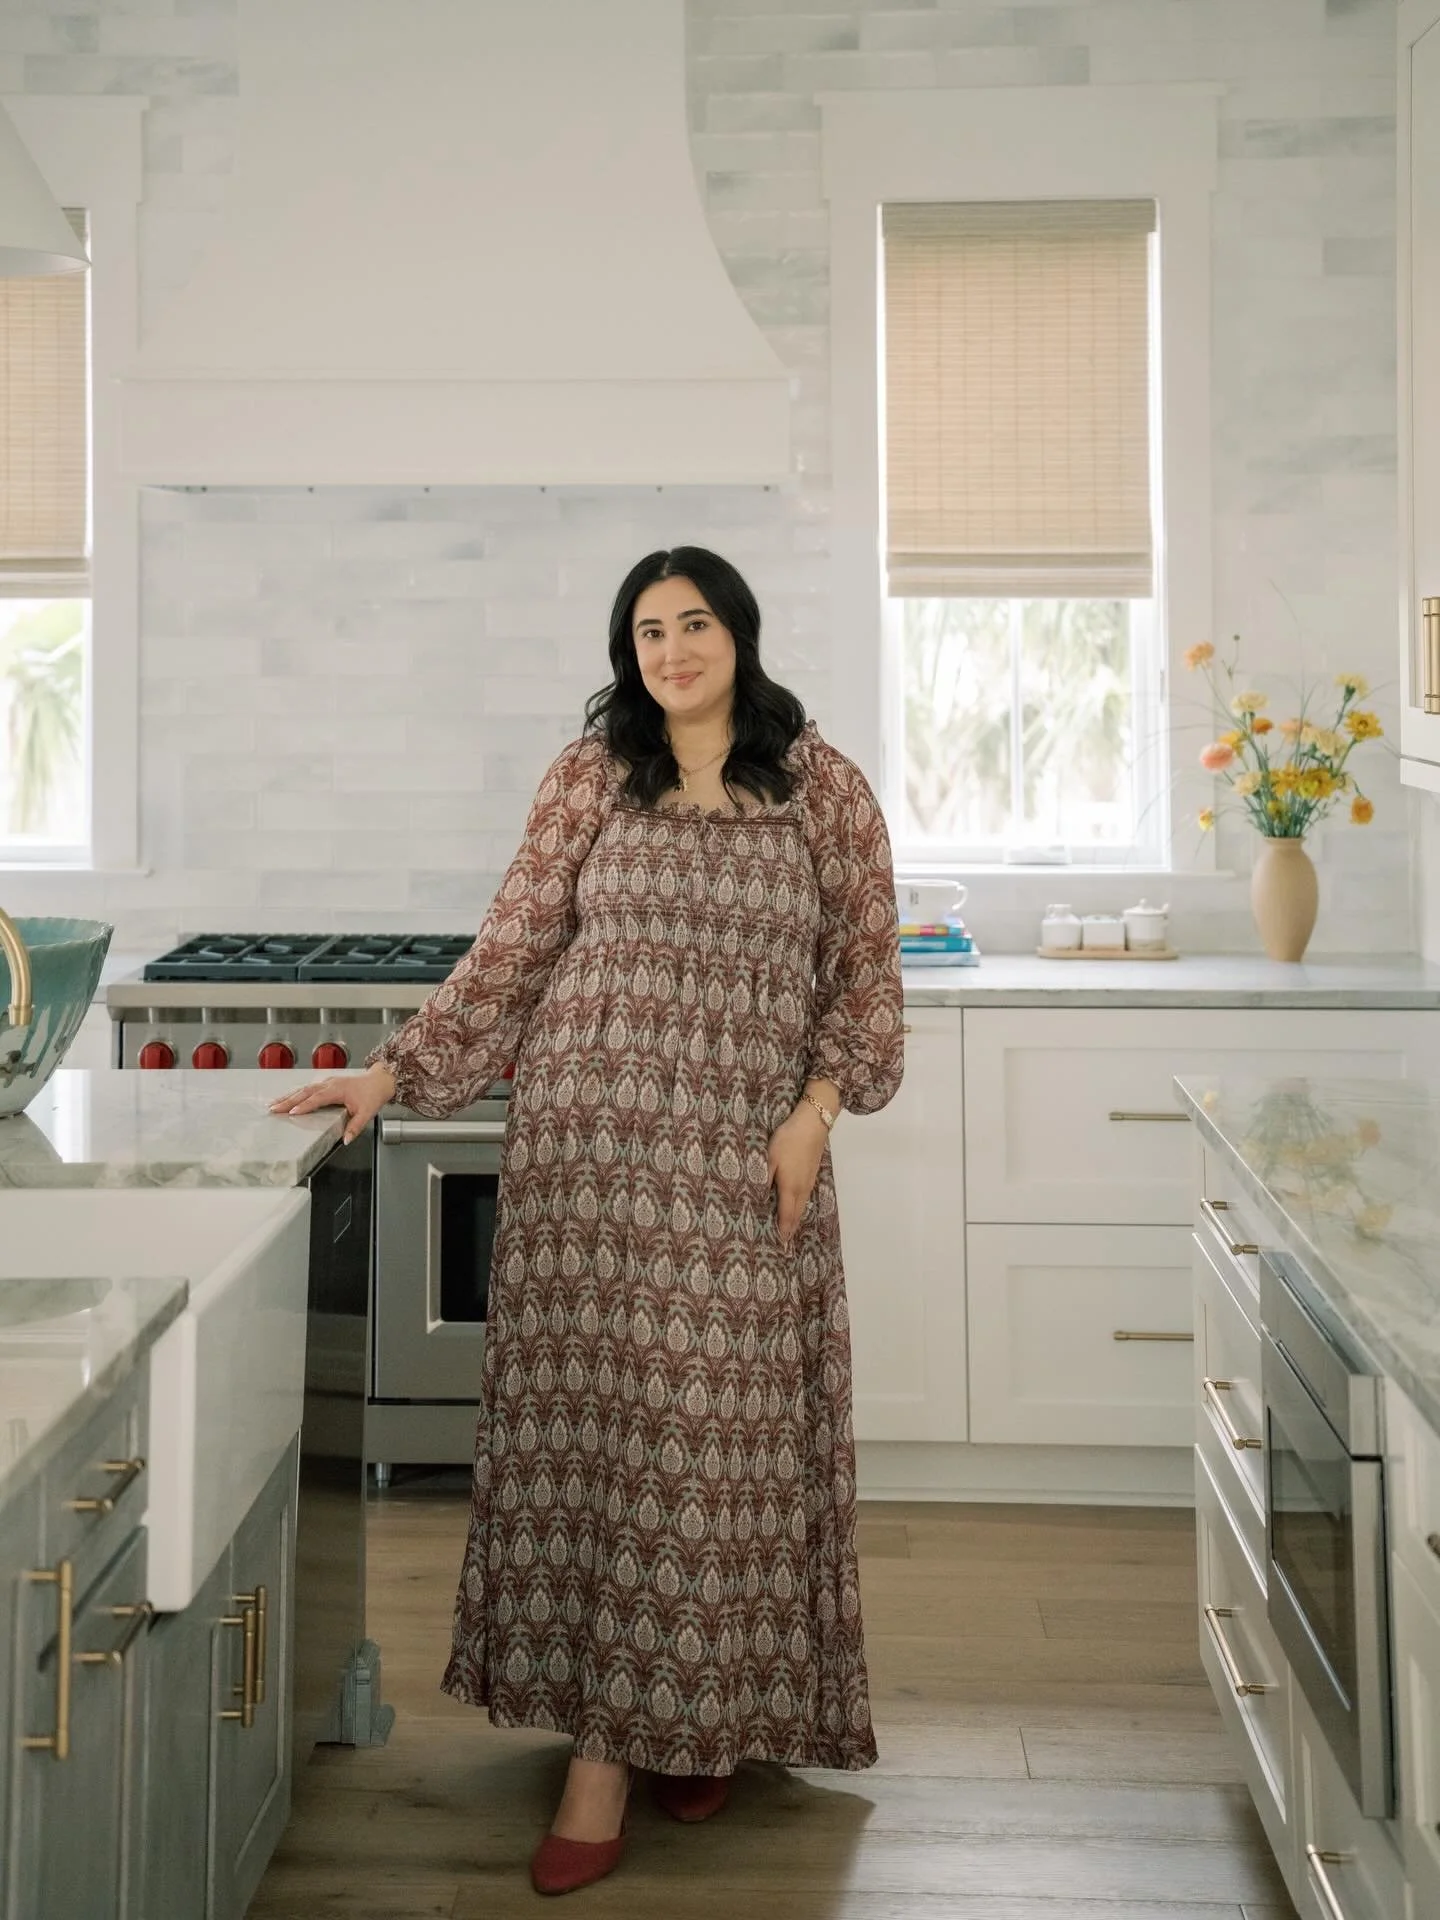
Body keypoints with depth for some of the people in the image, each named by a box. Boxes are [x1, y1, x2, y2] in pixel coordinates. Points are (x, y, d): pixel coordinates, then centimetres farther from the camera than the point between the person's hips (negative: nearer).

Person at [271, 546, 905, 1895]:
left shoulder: (822, 788, 4)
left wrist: (815, 1107, -5)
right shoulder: (589, 778, 5)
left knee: (725, 1436, 2)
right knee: (589, 1420, 1)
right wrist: (395, 1070, -1)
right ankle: (602, 1740, 9)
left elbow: (864, 968, 6)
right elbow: (511, 952, 6)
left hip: (744, 1155, 0)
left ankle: (704, 1716, 21)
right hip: (592, 1138, 1)